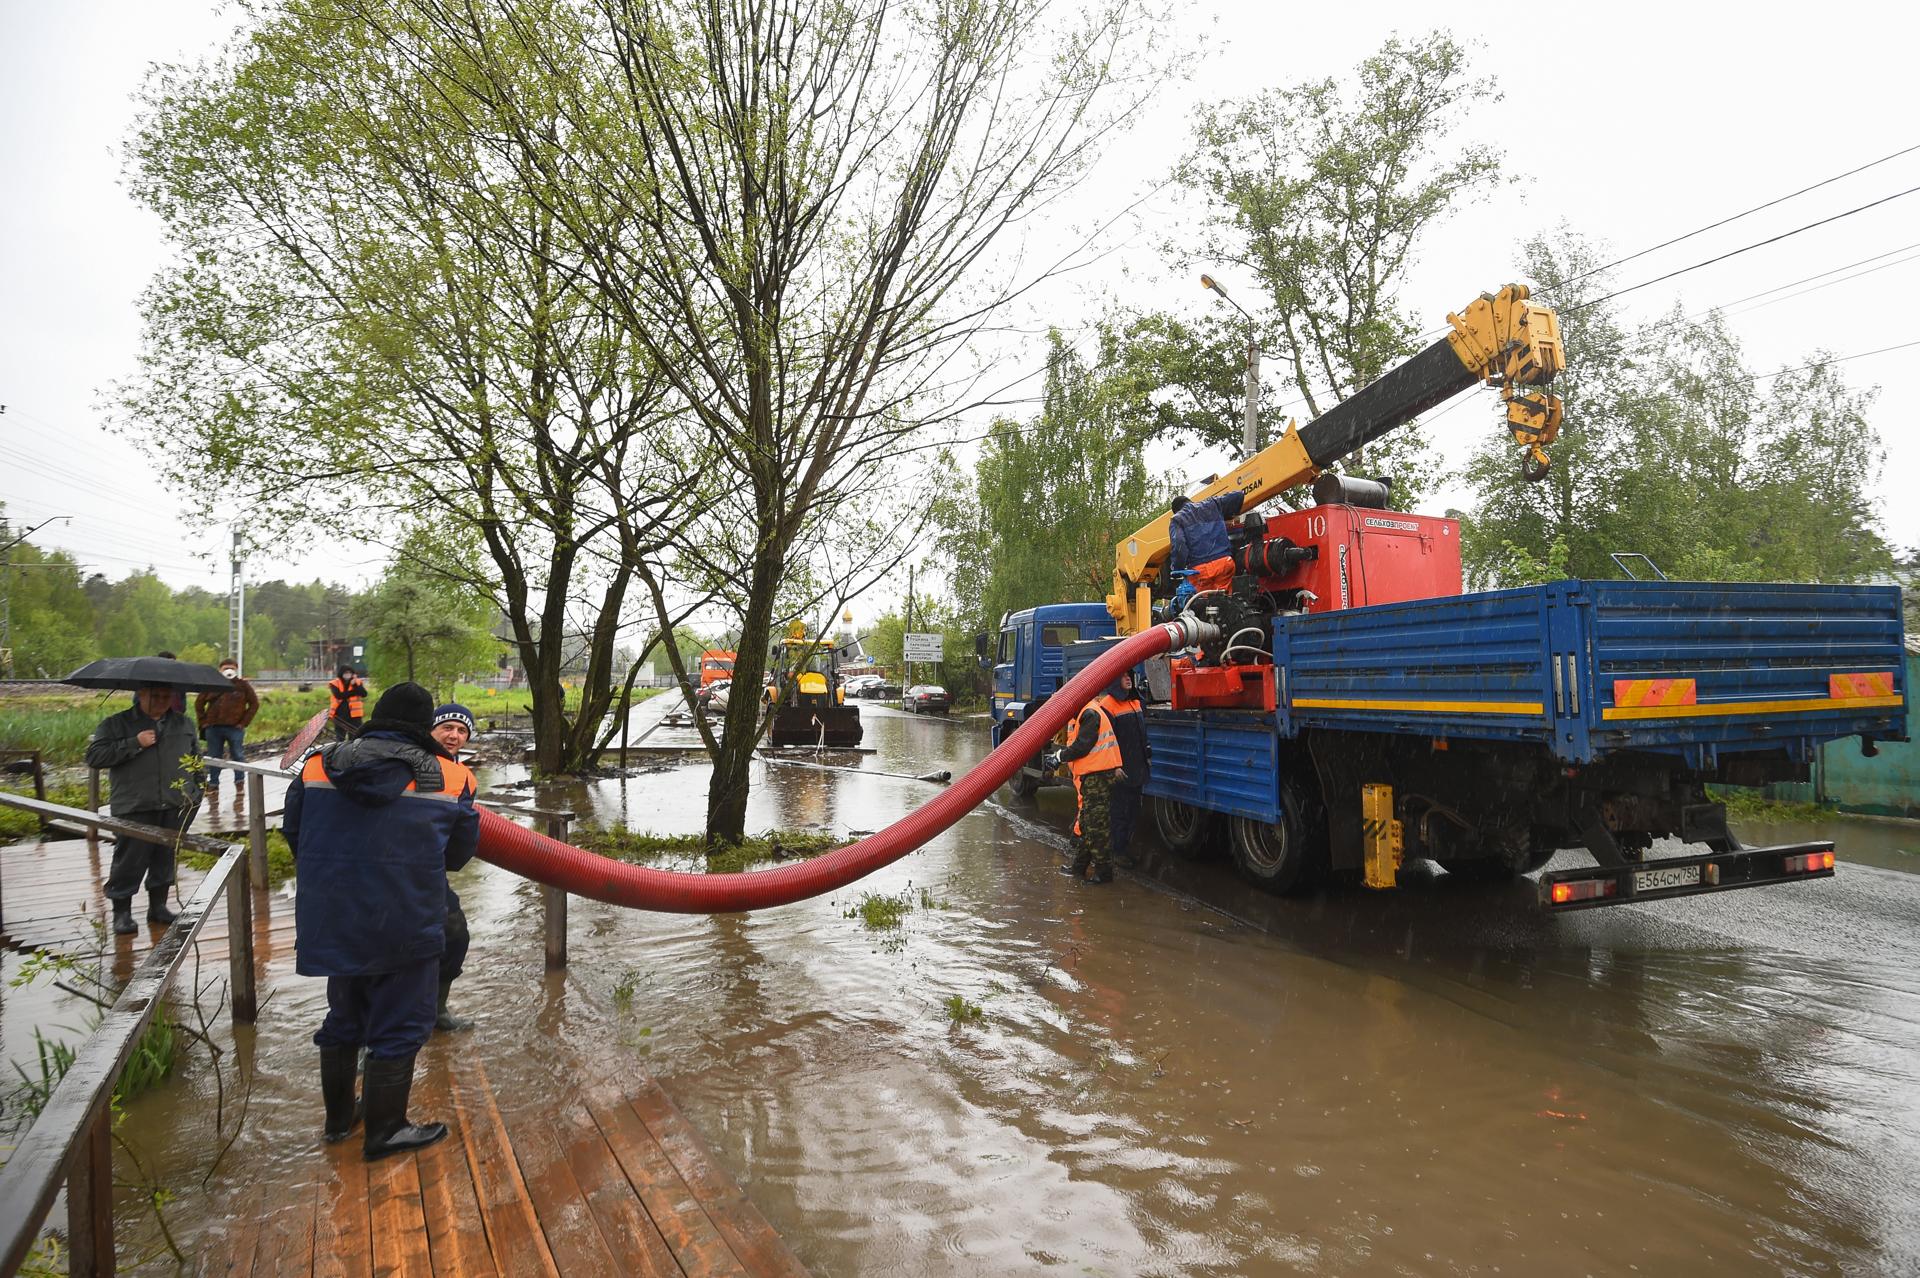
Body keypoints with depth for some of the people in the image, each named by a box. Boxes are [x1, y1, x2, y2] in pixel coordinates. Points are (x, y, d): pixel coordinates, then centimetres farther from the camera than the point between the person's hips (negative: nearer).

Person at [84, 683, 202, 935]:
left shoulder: (183, 723, 14)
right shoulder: (116, 724, 2)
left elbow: (196, 758, 22)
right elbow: (94, 756, -8)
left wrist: (196, 789, 14)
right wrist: (135, 744, -16)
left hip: (175, 808, 3)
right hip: (134, 809, -3)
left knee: (166, 858, 9)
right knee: (130, 860, -1)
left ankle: (158, 905, 22)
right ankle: (121, 912, 13)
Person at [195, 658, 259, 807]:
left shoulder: (243, 686, 4)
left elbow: (254, 704, 4)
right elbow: (199, 703, 16)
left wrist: (244, 722, -3)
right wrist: (203, 722, 6)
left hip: (235, 729, -2)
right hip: (213, 728, 2)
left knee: (238, 757, -5)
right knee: (213, 759, 7)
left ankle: (239, 791, 2)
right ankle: (213, 789, 16)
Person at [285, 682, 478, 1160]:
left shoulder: (318, 766, 0)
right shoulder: (451, 779, -6)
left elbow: (293, 832, 11)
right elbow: (459, 853, 4)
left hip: (330, 920, 4)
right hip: (406, 926, -4)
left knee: (343, 1017, 23)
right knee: (399, 1026, 10)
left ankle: (337, 1120, 38)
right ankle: (384, 1131, 19)